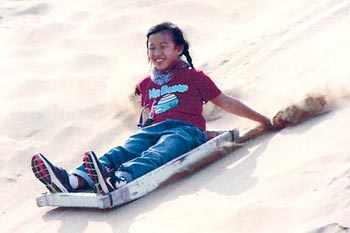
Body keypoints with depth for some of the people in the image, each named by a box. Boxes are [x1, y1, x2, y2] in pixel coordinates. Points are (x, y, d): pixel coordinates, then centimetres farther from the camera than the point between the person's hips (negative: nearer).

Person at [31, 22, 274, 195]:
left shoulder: (195, 77, 16)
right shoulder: (146, 85, 28)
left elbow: (225, 102, 19)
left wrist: (262, 119, 20)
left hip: (187, 130, -4)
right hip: (155, 129, 4)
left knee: (157, 153, -37)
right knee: (125, 150, -28)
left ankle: (118, 180, -71)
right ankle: (75, 179, -56)